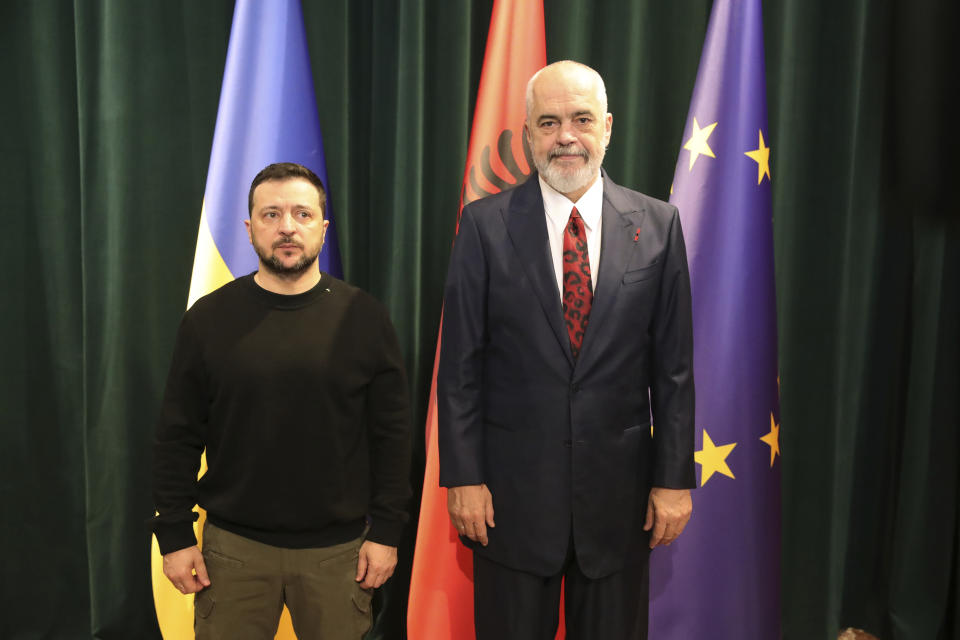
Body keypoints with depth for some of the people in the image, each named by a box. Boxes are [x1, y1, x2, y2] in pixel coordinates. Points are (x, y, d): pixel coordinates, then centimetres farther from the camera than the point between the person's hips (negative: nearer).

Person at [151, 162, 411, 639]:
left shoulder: (363, 318, -4)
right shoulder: (209, 318, -1)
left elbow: (391, 433, -1)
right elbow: (178, 436, 2)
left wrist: (386, 532, -3)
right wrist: (175, 534, 0)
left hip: (338, 548, 0)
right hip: (234, 546, 1)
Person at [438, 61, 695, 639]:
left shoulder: (657, 224, 0)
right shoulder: (486, 224, -4)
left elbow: (674, 366, 1)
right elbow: (460, 364, -4)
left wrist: (674, 479, -1)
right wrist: (463, 478, -6)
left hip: (618, 490, 2)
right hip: (512, 488, -1)